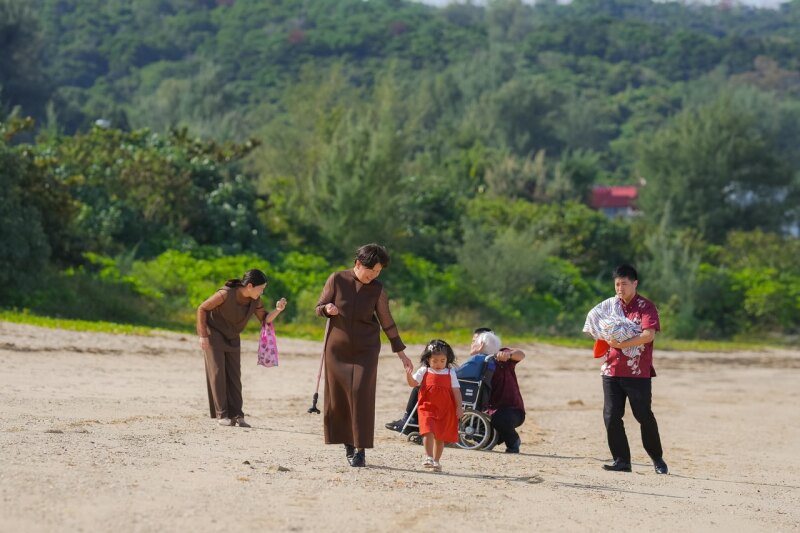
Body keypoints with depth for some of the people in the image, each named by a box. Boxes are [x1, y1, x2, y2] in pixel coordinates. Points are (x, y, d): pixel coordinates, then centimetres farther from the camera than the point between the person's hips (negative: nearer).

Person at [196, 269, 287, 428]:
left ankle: (236, 415, -2)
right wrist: (203, 335, -19)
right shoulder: (226, 294, -28)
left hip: (232, 338, 5)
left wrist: (277, 310, -25)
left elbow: (265, 319, -6)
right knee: (217, 373, -7)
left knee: (234, 376, -1)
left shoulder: (255, 300, -11)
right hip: (213, 335, -5)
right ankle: (222, 414, -4)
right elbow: (202, 309, -19)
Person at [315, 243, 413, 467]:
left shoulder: (376, 289, -2)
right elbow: (319, 307, 3)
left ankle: (360, 449, -10)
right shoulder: (338, 279, -4)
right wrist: (328, 308, -21)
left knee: (361, 395, -12)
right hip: (337, 348, 1)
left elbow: (387, 321, 6)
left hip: (365, 349, -1)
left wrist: (400, 351, 8)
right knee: (338, 398, 4)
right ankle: (348, 442, 22)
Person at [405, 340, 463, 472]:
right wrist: (409, 375, -22)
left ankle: (436, 461, 20)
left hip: (445, 410, 1)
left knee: (440, 436, 9)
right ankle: (429, 458, -15)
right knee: (428, 432, -18)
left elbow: (456, 391, 4)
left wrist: (459, 407, -1)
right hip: (427, 408, -1)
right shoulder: (424, 371, 4)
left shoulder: (450, 373, 4)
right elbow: (413, 383, -2)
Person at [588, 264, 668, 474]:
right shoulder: (610, 305, 12)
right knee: (611, 417, -1)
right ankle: (621, 460, 7)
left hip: (638, 372, -5)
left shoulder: (646, 307, -5)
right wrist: (606, 337, -3)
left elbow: (649, 334, -18)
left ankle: (658, 460, 14)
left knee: (644, 416, -1)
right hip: (611, 370, 5)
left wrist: (621, 343, -20)